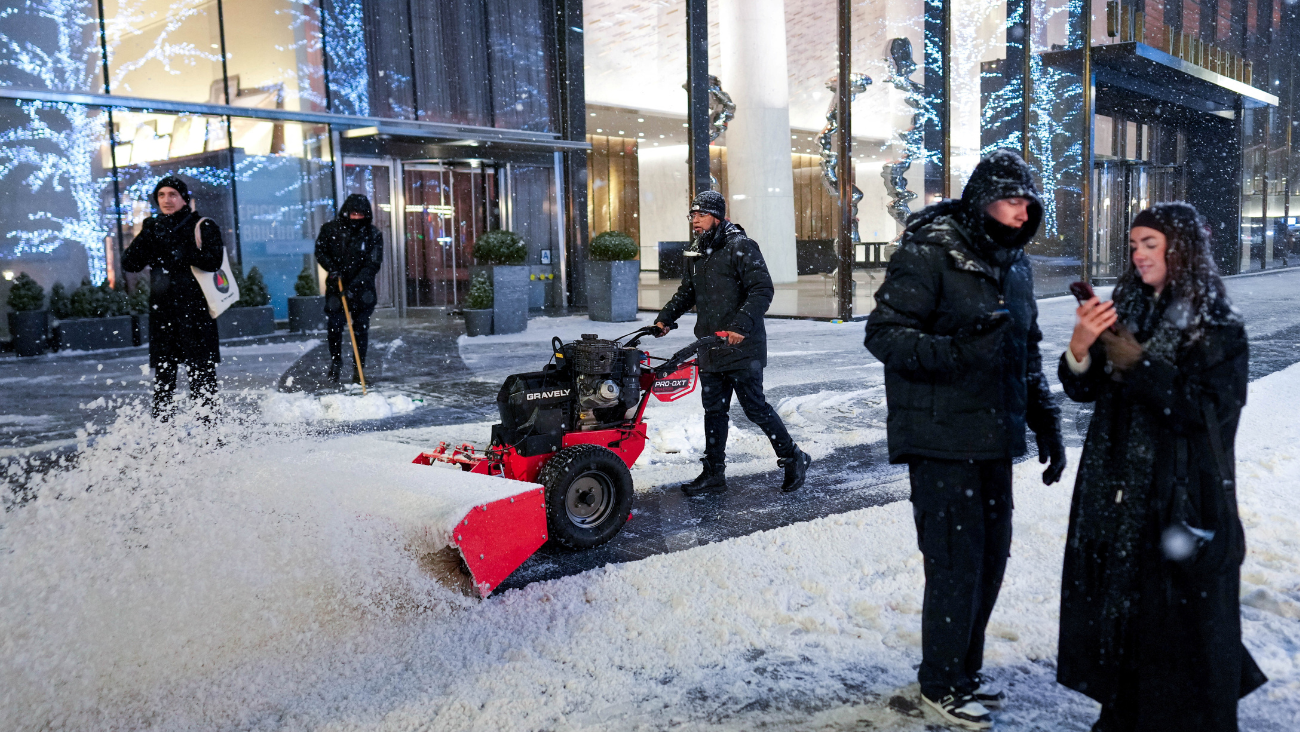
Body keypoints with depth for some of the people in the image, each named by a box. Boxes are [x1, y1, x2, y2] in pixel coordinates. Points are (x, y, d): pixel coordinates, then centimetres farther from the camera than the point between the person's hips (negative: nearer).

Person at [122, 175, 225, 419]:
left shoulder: (204, 227, 1)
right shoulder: (153, 228, 15)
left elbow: (213, 262, -14)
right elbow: (130, 264, 6)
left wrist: (183, 252, -23)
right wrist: (145, 236, -6)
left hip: (196, 310, -5)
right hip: (162, 311, 5)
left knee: (201, 374, -7)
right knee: (162, 376, 9)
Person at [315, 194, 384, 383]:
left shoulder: (373, 234, -7)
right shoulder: (331, 229, -2)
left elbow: (373, 264, -11)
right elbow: (320, 251, 6)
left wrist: (354, 285, -21)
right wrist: (332, 268, -13)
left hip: (362, 290, -1)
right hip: (336, 286, 1)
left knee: (361, 329, 1)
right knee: (334, 327, 0)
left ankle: (359, 368, 12)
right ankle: (335, 362, 24)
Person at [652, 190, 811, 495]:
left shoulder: (740, 247, -10)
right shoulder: (695, 253, 13)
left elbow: (762, 290, -17)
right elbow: (687, 293, 24)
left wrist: (741, 325, -27)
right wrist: (665, 317, 10)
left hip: (742, 345, -7)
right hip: (709, 347, 7)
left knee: (754, 406, -2)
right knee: (714, 410, 9)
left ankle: (793, 458, 16)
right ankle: (713, 473, 17)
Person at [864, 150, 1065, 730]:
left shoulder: (1013, 264, 14)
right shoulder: (927, 253, -11)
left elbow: (1027, 351, 23)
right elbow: (883, 334, -17)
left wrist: (1047, 421, 16)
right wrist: (957, 352, -30)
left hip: (994, 437, 8)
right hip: (941, 438, -8)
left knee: (991, 555, 12)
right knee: (956, 562, -4)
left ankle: (965, 669, 31)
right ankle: (942, 683, 16)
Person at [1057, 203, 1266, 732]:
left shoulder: (1219, 330, -6)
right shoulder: (1128, 309, 7)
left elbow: (1209, 413, -16)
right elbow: (1082, 390, 4)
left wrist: (1139, 364, -20)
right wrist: (1081, 346, -16)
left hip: (1182, 499, -5)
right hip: (1116, 490, 5)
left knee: (1179, 611, 2)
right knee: (1115, 602, 12)